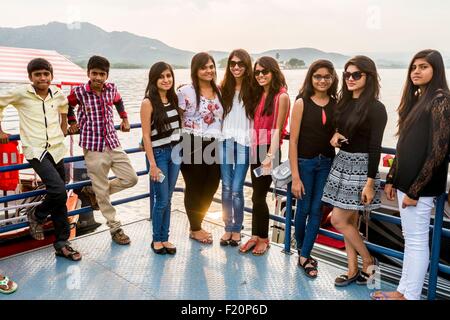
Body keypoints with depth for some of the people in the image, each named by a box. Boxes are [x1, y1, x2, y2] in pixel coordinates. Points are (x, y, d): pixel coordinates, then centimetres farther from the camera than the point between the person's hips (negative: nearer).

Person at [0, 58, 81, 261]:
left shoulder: (58, 94, 6)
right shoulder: (21, 94, -6)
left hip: (56, 149, 5)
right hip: (36, 151, -5)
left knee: (60, 198, 8)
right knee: (58, 190, -22)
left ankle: (62, 244, 19)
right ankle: (36, 215, 11)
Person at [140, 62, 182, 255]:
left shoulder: (173, 99, 8)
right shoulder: (148, 103, -10)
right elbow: (146, 136, -12)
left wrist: (180, 152, 7)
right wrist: (152, 164, -14)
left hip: (175, 153, 5)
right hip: (159, 154, -5)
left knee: (167, 200, 11)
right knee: (161, 201, 2)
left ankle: (165, 238, 23)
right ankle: (157, 239, 20)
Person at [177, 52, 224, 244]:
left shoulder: (219, 91, 9)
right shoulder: (185, 92, -8)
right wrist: (181, 142, -8)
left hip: (214, 147, 6)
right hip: (192, 147, -5)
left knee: (210, 188, 12)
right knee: (195, 188, 7)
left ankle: (197, 224, 33)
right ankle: (195, 229, 26)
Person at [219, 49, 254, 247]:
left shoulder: (252, 88, -1)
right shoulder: (224, 88, 10)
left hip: (243, 143, -3)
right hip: (226, 141, 3)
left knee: (237, 189, -2)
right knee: (226, 187, 6)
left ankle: (237, 229, 15)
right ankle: (228, 228, 19)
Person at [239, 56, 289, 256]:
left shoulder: (281, 96, -10)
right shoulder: (258, 94, 11)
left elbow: (277, 128, -14)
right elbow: (255, 124, 11)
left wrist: (270, 155, -18)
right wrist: (251, 145, 4)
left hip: (269, 149, -6)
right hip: (256, 148, 7)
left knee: (259, 196, -1)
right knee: (257, 195, 11)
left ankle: (263, 238, 17)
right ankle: (255, 236, 22)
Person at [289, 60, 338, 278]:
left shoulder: (336, 104, 3)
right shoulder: (302, 103, -8)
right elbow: (293, 140, -10)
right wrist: (295, 177, -13)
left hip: (327, 163, 3)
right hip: (305, 162, -3)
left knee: (317, 210, 6)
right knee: (303, 209, 9)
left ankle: (304, 256, 18)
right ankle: (301, 250, 32)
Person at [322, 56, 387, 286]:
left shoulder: (375, 108, -12)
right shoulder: (343, 102, 8)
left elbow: (375, 147, -14)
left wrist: (370, 182, -17)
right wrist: (335, 135, -3)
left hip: (361, 167, -7)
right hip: (342, 163, 7)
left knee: (338, 220, -6)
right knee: (349, 221, 12)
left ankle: (369, 261, 16)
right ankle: (353, 271, 24)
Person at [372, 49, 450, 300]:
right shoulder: (416, 99, 13)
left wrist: (415, 190, -16)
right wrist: (392, 179, 14)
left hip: (420, 185, -8)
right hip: (404, 180, 8)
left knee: (417, 241, 2)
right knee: (410, 239, 15)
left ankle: (411, 295, 14)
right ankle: (404, 290, 27)